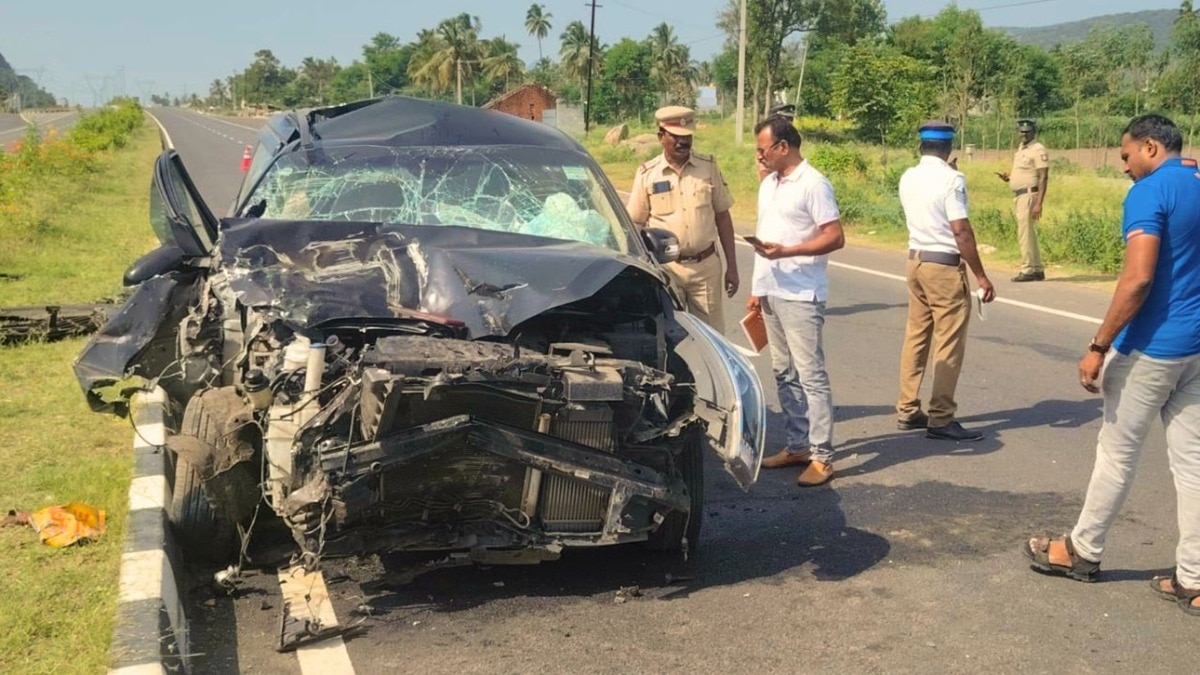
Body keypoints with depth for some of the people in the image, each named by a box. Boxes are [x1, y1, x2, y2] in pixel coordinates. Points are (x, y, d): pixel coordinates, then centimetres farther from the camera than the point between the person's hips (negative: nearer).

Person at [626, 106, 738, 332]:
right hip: (666, 268, -1)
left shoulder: (709, 167, 3)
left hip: (706, 265, 1)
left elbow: (722, 217, 7)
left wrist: (732, 266, 5)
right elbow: (635, 226, 2)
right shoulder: (647, 174, -1)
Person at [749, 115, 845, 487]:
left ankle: (822, 456, -3)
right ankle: (798, 445, 21)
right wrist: (757, 288, 18)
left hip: (800, 296, -9)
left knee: (810, 375, -7)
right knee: (784, 374, 12)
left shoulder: (813, 184, -10)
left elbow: (835, 237, -15)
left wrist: (786, 251, -23)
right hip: (771, 293, 9)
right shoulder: (768, 184, 16)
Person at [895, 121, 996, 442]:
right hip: (945, 265, -8)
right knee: (948, 343, -2)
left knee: (916, 337, 13)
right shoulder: (951, 179, -14)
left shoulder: (908, 178, 7)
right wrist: (981, 276, -13)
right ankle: (940, 419, 1)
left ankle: (908, 410, 19)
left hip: (916, 260, 8)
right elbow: (961, 231, -18)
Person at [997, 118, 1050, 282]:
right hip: (1018, 195, 9)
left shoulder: (1038, 150, -10)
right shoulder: (1020, 149, 17)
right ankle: (1037, 270, 18)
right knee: (1028, 234, 12)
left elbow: (1043, 178, -15)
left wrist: (1039, 203, -22)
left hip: (1029, 195, -9)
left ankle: (1028, 270, -7)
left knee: (1025, 233, -10)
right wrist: (1008, 177, 5)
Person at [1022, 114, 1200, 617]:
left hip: (1152, 347, -7)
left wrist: (1099, 347, -19)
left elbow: (1137, 279, -23)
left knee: (1117, 454, 7)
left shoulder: (1150, 191, -15)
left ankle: (1083, 550, 23)